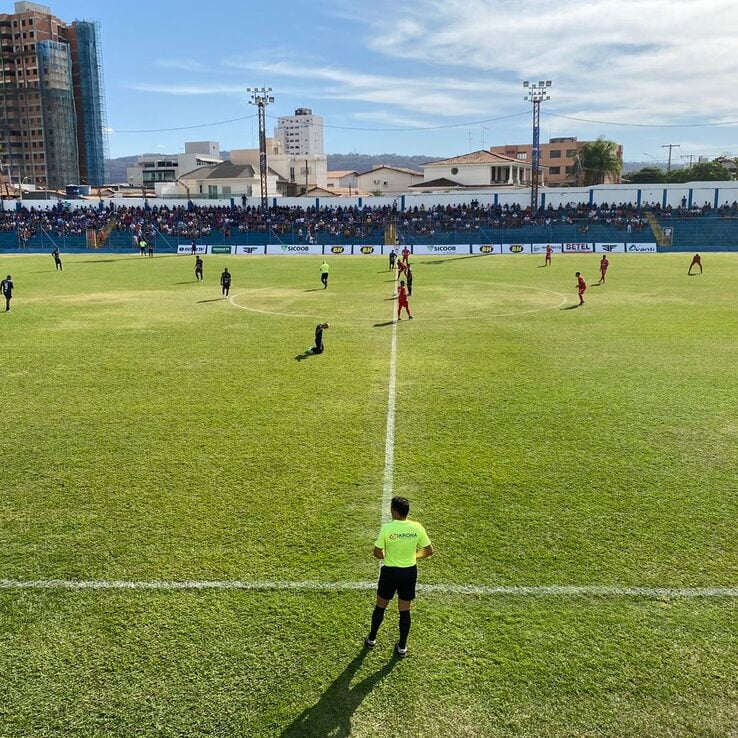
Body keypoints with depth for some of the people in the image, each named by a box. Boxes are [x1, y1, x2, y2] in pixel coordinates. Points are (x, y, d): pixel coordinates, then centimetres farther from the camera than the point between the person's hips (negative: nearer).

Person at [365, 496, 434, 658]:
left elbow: (377, 554, -12)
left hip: (390, 572, -2)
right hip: (410, 572, 2)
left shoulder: (387, 528, -20)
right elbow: (429, 551, -3)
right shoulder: (417, 527, -12)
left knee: (380, 607, 20)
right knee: (405, 611, 15)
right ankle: (402, 647, 26)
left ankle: (371, 639, 37)